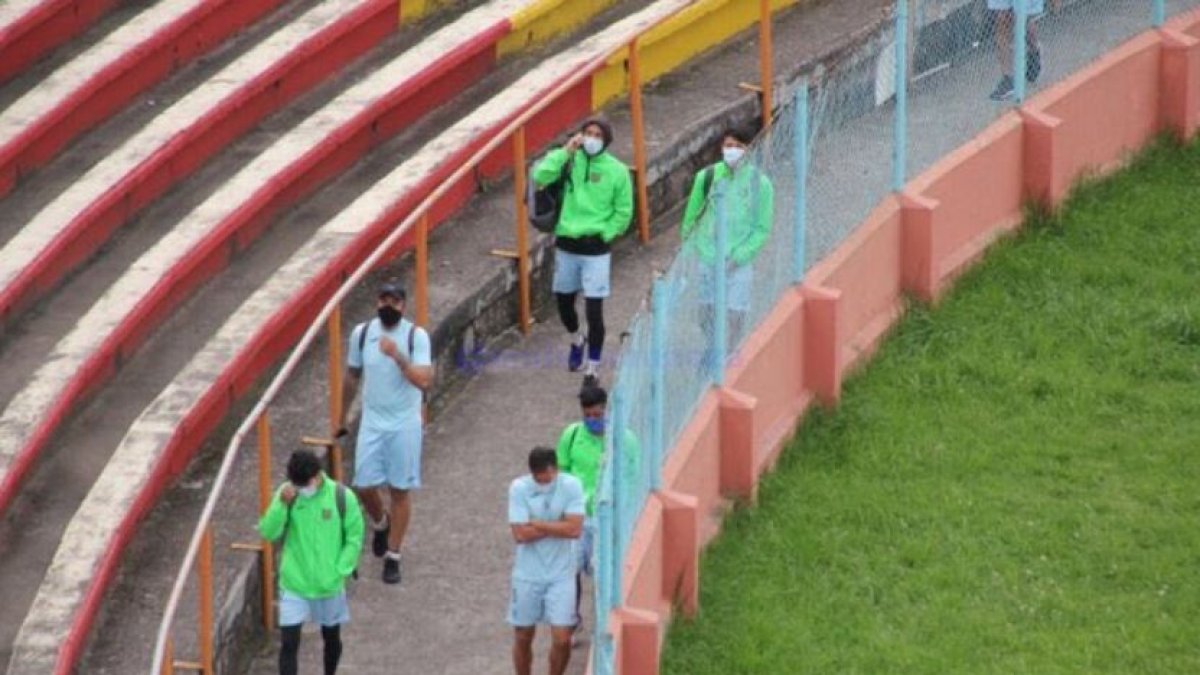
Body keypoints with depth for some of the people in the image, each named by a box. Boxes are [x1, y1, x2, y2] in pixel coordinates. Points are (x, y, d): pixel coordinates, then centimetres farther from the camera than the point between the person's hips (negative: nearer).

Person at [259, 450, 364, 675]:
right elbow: (268, 533, -15)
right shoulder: (287, 494, -10)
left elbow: (354, 538, -4)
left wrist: (339, 571, -11)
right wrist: (282, 504, -29)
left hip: (329, 586, 1)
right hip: (294, 584, -1)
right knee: (289, 642, -6)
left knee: (331, 637, 20)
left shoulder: (342, 497, -14)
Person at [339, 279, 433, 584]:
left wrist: (398, 356, -32)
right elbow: (353, 377, 11)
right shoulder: (362, 333, -2)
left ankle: (392, 556, 14)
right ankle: (380, 523, 34)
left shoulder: (416, 336, -12)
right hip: (372, 422, 3)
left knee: (400, 490, 3)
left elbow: (424, 381, -21)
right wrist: (342, 419, 17)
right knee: (364, 486, 1)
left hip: (405, 424, -2)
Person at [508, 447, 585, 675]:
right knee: (523, 638, 10)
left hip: (561, 574, 0)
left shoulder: (571, 486, -10)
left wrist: (536, 524, -15)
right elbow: (520, 534, -17)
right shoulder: (519, 488, -11)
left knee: (562, 639, -6)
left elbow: (574, 529, -18)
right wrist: (557, 526, -15)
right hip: (527, 573, 0)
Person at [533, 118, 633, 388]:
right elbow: (540, 176, -20)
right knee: (563, 302, 18)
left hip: (596, 248, -3)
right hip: (566, 244, 3)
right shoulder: (569, 161, -3)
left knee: (594, 310, -6)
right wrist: (566, 151, -21)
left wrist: (604, 233, -8)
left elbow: (623, 212, 1)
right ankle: (577, 339, 49)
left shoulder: (617, 171, -5)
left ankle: (593, 368, 6)